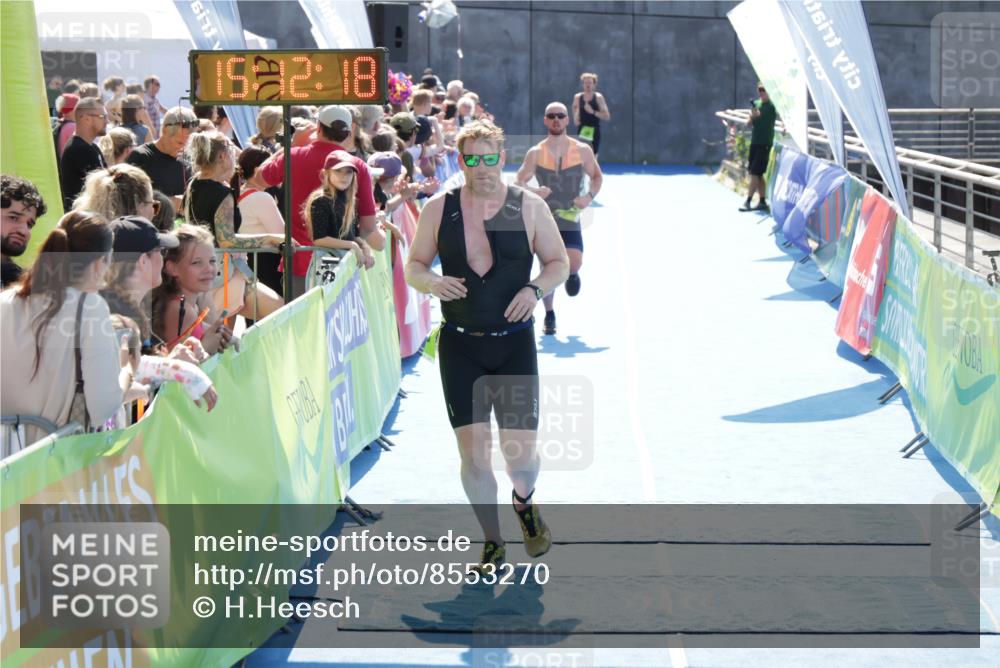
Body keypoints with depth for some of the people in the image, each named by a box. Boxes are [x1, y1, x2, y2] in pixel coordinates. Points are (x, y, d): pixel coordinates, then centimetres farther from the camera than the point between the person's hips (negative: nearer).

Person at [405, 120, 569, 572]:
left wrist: (535, 289, -13)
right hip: (460, 345, 0)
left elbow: (559, 262, 8)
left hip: (514, 343, 0)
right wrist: (433, 282, -15)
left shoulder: (529, 207, 0)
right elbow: (413, 266, 8)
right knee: (473, 453, -3)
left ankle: (524, 501, 34)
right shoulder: (438, 209, 1)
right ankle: (492, 543, 15)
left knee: (522, 450, -2)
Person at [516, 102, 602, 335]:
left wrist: (590, 196, -6)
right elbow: (518, 182, 2)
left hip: (571, 218, 0)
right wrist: (532, 191, -20)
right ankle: (549, 315, 20)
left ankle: (572, 274, 22)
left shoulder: (582, 150, 0)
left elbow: (597, 176, 13)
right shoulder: (536, 153, -1)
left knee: (574, 263, -17)